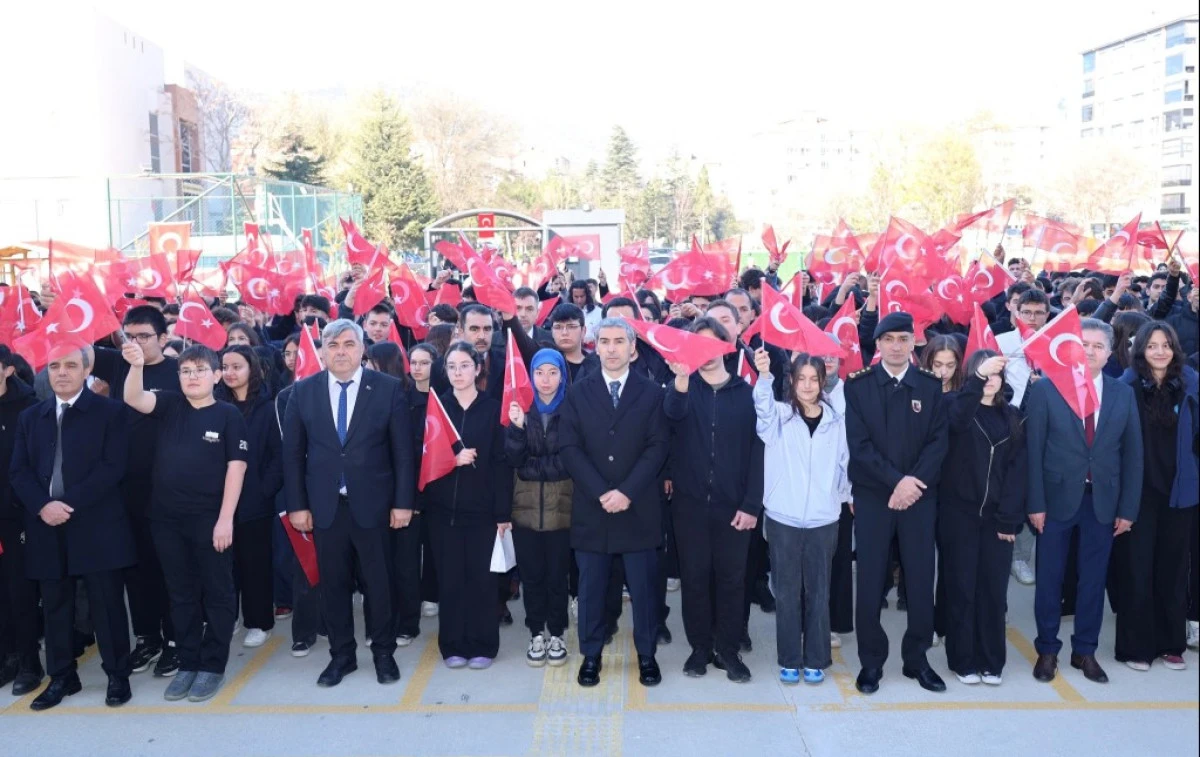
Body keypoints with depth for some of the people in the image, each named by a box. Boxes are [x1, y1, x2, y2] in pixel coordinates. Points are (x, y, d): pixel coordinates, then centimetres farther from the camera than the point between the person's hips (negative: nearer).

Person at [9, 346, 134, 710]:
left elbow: (112, 467, -9)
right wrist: (42, 506, -10)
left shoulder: (110, 412, 0)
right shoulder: (30, 417, 14)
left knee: (106, 604, 1)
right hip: (46, 527, 4)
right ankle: (61, 677, 24)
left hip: (96, 527, -4)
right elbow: (18, 471, 7)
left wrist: (70, 504, -15)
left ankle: (118, 675, 12)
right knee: (55, 607, 11)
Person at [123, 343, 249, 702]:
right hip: (167, 518, 4)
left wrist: (225, 518, -13)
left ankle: (213, 665, 16)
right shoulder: (170, 406, 6)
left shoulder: (228, 415, -5)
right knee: (181, 595, 13)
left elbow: (236, 468, -8)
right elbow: (133, 399, -9)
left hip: (211, 518, -4)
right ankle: (187, 663, 24)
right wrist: (137, 366, -28)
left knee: (217, 594, 6)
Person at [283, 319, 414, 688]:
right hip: (324, 505, 2)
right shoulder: (303, 391, 3)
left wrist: (403, 501, -6)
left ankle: (383, 653, 25)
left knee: (378, 582, 9)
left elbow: (403, 450, -3)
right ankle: (341, 655, 26)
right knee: (333, 584, 11)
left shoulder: (388, 388, -3)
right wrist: (297, 504, 0)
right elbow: (292, 452, 4)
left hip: (372, 503, -2)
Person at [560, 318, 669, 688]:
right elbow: (569, 447, -3)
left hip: (638, 508, -1)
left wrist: (627, 492, -14)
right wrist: (601, 492, -13)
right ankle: (591, 654, 23)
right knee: (591, 586, 9)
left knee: (643, 585, 8)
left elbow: (657, 447, -5)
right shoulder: (578, 392, 4)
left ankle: (646, 654, 23)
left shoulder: (651, 393, 2)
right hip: (591, 507, 1)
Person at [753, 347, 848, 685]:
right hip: (783, 518, -1)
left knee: (818, 591, 10)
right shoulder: (779, 416, -2)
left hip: (824, 520, 1)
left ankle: (816, 659, 23)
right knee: (786, 591, 7)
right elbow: (763, 406, -25)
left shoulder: (836, 421, 3)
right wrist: (764, 375, -41)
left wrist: (848, 496, 12)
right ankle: (790, 659, 20)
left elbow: (843, 465, 11)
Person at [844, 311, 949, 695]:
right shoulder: (857, 385, -1)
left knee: (920, 578, 5)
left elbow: (939, 441, -1)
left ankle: (916, 657, 21)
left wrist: (914, 482, -13)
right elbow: (858, 443, -7)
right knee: (870, 580, 2)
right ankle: (871, 660, 15)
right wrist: (896, 480, -15)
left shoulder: (932, 386, 5)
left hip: (920, 494, 2)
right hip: (872, 495, -1)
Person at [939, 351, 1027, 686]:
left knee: (993, 589, 7)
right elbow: (959, 418, -28)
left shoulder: (1012, 416, 9)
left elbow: (1018, 468, 3)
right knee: (961, 587, 2)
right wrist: (978, 376, -42)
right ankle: (963, 660, 14)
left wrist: (1009, 517, -6)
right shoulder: (957, 406, -1)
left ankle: (991, 661, 19)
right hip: (958, 513, -3)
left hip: (997, 516, 3)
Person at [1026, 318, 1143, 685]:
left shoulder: (1123, 394, 5)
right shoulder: (1045, 390, -4)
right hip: (1058, 498, -2)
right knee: (1050, 578, 7)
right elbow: (1033, 451, -6)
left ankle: (1085, 651, 25)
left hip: (1103, 501, 2)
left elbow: (1132, 454, 6)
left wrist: (1128, 508, 1)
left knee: (1093, 578, 10)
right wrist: (1035, 503, -10)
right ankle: (1047, 650, 21)